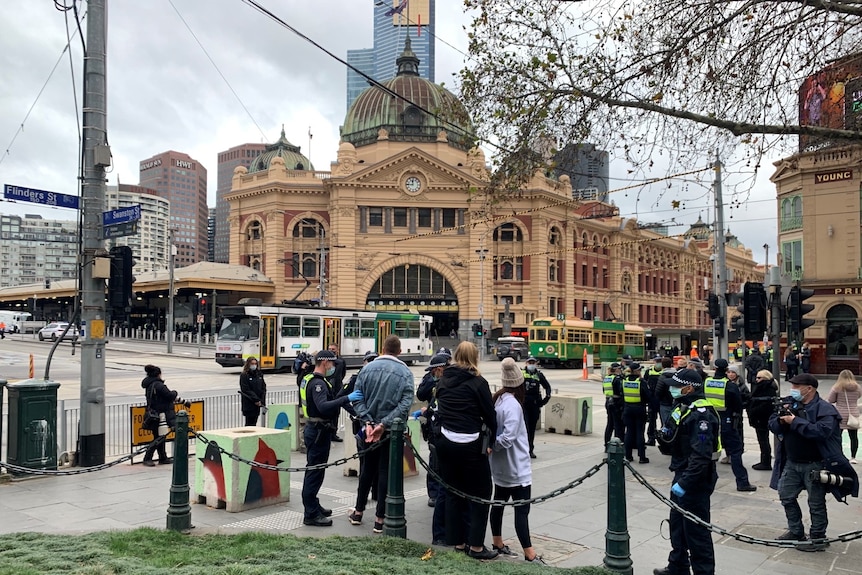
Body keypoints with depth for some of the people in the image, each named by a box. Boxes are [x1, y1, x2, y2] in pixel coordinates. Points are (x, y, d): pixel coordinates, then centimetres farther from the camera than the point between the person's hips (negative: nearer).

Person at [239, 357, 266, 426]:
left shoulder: (259, 374, 10)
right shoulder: (244, 375, -7)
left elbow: (263, 388, 8)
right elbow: (246, 390, -13)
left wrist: (262, 401, -5)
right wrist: (256, 400, -17)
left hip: (258, 404, 6)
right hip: (248, 404, -5)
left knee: (254, 422, 10)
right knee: (249, 423, -4)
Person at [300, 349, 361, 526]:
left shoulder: (309, 379, 14)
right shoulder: (318, 383, -20)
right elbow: (323, 406, -35)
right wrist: (347, 398, -39)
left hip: (314, 430, 11)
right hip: (319, 431, -11)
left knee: (313, 471, 19)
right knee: (315, 472, -6)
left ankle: (313, 506, 32)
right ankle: (311, 515, 0)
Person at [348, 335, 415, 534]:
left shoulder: (367, 368, -1)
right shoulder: (405, 373, -8)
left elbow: (357, 398, -5)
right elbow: (405, 404, -17)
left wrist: (368, 422, -10)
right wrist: (384, 424, -17)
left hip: (369, 428, 3)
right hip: (392, 430, -3)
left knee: (367, 469, 17)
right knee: (386, 472, 5)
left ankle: (358, 512, 27)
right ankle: (379, 519, 9)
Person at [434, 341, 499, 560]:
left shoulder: (443, 380, 6)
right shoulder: (477, 382, -9)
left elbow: (440, 408, 10)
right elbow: (490, 415, -6)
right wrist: (490, 441, 6)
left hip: (446, 441, 6)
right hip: (470, 444, -6)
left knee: (453, 492, 14)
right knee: (480, 494, 5)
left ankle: (457, 541, 21)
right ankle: (476, 545, 6)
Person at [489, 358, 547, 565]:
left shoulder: (497, 399, 3)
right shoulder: (512, 404, -22)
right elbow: (507, 437, -26)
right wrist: (492, 445, -13)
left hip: (501, 466, 9)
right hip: (516, 467, -9)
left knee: (499, 503, 18)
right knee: (521, 510, -6)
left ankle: (498, 544, 30)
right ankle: (530, 555, -2)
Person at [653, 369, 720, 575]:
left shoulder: (701, 415, -24)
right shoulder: (682, 408, 9)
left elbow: (701, 456, -29)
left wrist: (685, 483, -30)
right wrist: (667, 432, 0)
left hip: (695, 480, -11)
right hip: (682, 475, 11)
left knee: (696, 530, -1)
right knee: (677, 525, 22)